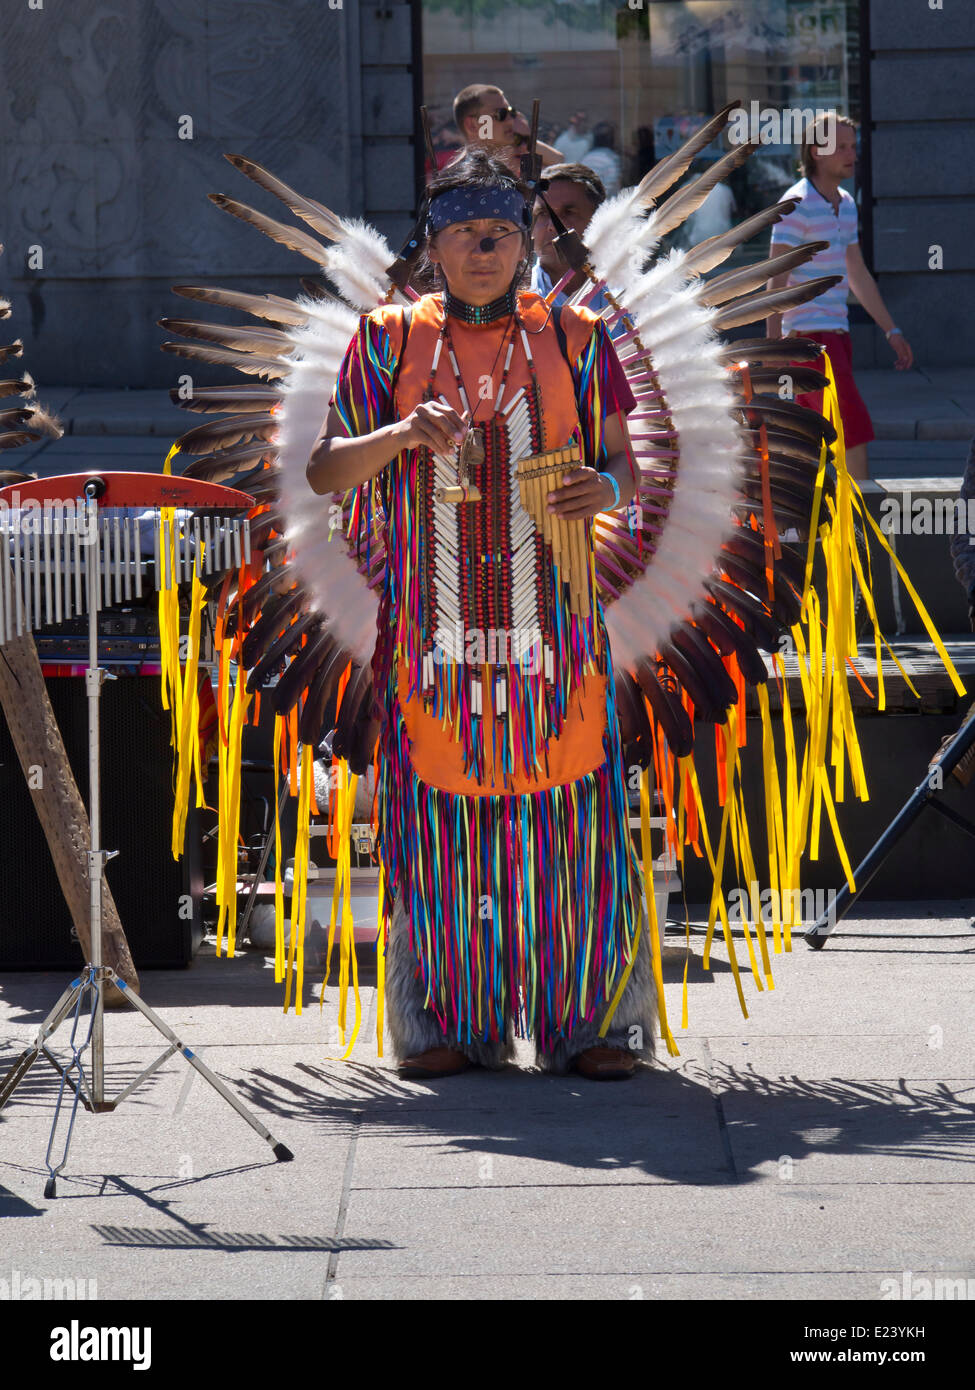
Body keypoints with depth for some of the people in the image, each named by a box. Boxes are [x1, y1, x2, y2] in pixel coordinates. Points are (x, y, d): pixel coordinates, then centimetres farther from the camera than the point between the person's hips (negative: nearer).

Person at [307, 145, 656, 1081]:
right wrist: (402, 433, -14)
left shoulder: (573, 339, 9)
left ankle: (590, 1018, 5)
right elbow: (325, 473, 4)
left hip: (550, 623, 0)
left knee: (567, 810, -3)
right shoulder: (390, 340, 8)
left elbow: (623, 467, 10)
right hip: (433, 631, 0)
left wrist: (604, 489, -13)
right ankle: (451, 1020, 11)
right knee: (439, 809, 1)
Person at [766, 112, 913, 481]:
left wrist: (892, 331, 21)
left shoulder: (845, 204, 15)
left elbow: (858, 275, 23)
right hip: (808, 334, -8)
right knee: (854, 427, -14)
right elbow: (777, 279, -15)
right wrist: (773, 345, -21)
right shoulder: (797, 204, -11)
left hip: (835, 333, 8)